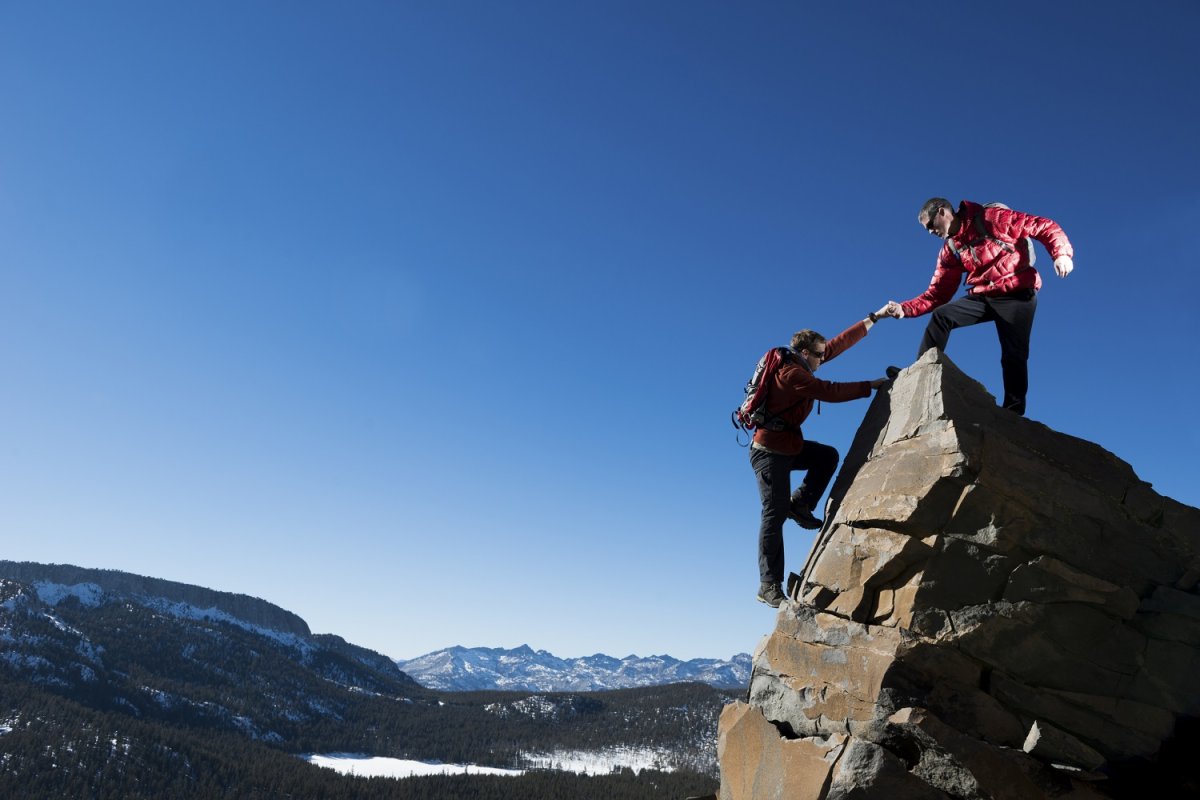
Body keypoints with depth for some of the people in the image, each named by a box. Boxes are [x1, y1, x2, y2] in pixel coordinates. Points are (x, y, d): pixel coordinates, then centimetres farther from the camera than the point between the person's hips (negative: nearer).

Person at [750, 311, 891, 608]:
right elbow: (831, 392, -22)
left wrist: (874, 318, 12)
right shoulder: (791, 374, -20)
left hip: (787, 445, 10)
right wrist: (871, 385, -13)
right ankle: (769, 586, -4)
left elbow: (840, 343, 11)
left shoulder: (800, 361, 7)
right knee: (775, 515, -8)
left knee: (828, 456, 12)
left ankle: (800, 505, 12)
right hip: (770, 450, -10)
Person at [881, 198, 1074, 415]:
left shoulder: (992, 218, -10)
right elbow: (937, 293, 6)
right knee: (941, 316, -14)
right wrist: (905, 309, -7)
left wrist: (1061, 253, -27)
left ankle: (1013, 412, 3)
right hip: (982, 297, 5)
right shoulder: (950, 250, 9)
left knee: (1014, 356, -7)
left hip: (1017, 295, -5)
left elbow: (1045, 227, -11)